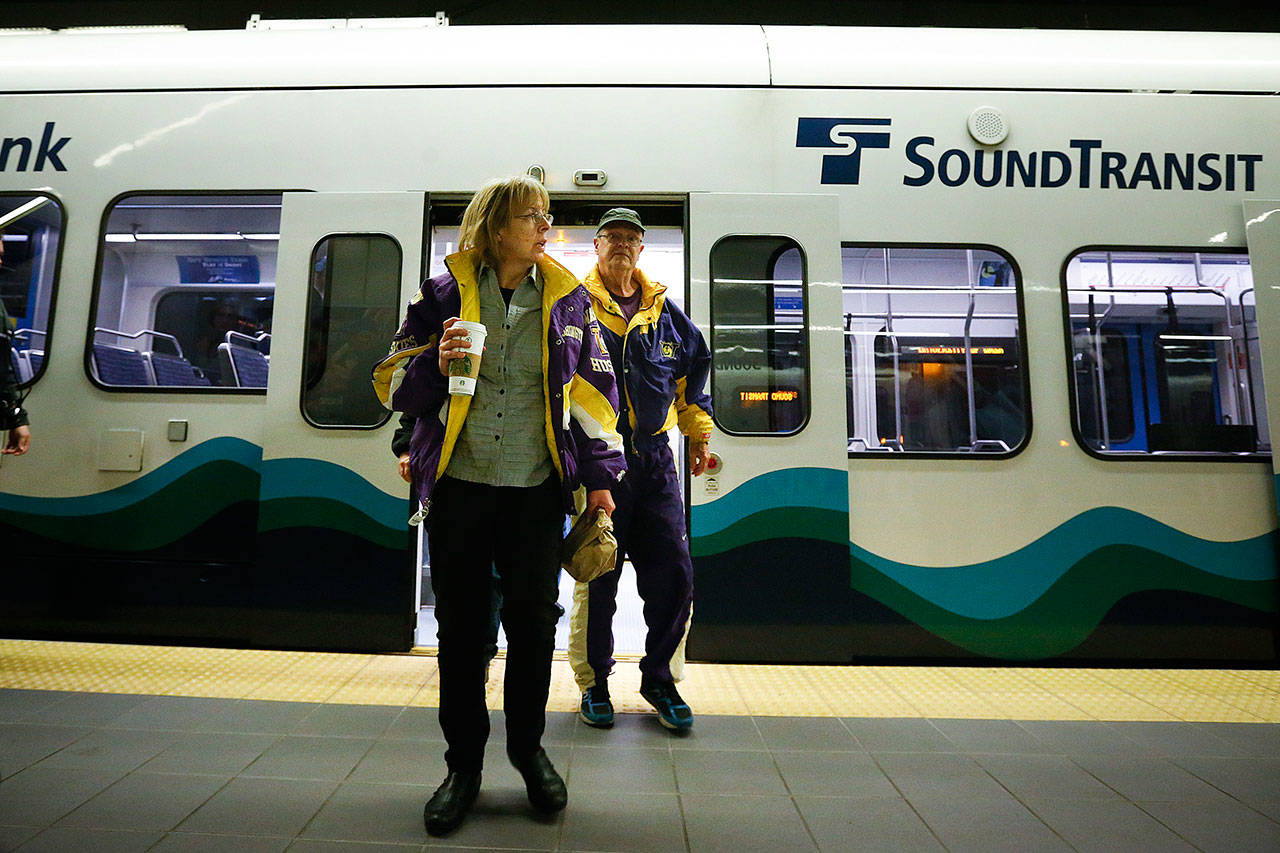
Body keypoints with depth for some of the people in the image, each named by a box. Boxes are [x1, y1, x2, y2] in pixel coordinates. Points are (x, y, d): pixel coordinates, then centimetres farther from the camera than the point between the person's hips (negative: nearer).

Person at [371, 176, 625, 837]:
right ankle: (464, 763, 25)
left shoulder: (566, 299, 8)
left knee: (533, 620, 6)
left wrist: (599, 477, 5)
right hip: (458, 487, 0)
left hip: (536, 491, 1)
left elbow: (594, 391, 10)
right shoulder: (443, 294, 4)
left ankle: (528, 748, 30)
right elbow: (392, 384, 6)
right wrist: (436, 365, -16)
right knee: (460, 625, 7)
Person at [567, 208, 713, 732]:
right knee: (596, 577, 4)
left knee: (673, 574, 2)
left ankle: (660, 678, 21)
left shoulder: (663, 311, 16)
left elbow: (693, 370, 24)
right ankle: (593, 683, 23)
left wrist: (699, 433, 21)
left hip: (653, 458, 4)